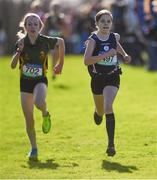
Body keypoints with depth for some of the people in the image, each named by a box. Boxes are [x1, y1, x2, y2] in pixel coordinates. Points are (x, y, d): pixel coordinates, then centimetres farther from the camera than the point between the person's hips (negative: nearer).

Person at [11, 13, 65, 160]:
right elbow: (13, 65, -13)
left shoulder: (45, 41, -11)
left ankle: (45, 115, 1)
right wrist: (19, 51, -28)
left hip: (40, 80, -2)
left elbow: (61, 42, 9)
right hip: (25, 82, 2)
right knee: (29, 119, 2)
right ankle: (33, 148, 19)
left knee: (39, 103, -35)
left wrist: (60, 63, 14)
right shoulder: (21, 43, -8)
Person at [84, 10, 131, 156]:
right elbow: (86, 60, -27)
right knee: (100, 110, 18)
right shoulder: (93, 40, -13)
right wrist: (106, 55, -32)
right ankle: (98, 113, 60)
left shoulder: (114, 37, -1)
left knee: (108, 107, -21)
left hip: (113, 78, 0)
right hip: (97, 78, 0)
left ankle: (111, 143, -22)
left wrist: (124, 55, 13)